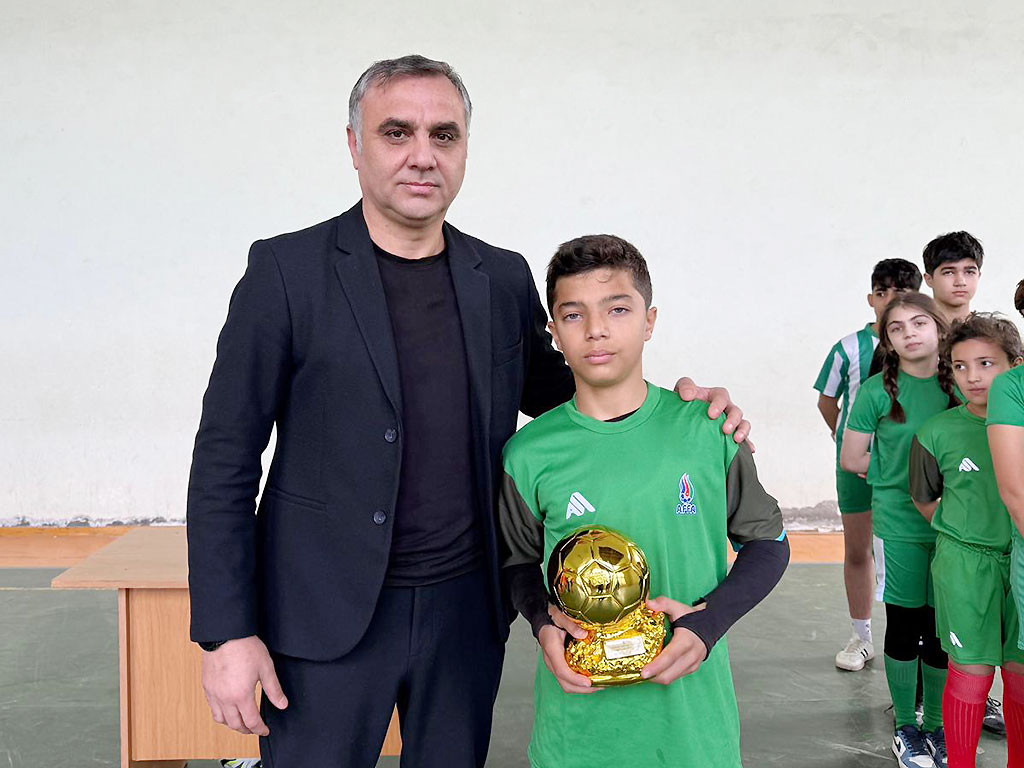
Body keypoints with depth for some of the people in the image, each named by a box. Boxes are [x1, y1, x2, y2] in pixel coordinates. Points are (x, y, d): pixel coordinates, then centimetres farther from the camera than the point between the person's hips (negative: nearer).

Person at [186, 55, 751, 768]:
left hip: (467, 607, 4)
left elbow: (546, 386, 18)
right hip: (330, 615, -3)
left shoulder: (505, 278, 4)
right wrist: (227, 632, -11)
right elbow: (226, 456, -6)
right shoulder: (286, 270, -7)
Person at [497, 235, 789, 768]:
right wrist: (544, 621, -11)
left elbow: (768, 543, 3)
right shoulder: (530, 454, -5)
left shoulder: (706, 430, -6)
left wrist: (708, 621, -11)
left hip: (691, 710, 0)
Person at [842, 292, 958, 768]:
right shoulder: (877, 391, -5)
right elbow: (852, 459, 0)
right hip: (900, 526, -2)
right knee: (904, 626, 6)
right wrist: (911, 471, 2)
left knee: (943, 628, 8)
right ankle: (905, 727, 22)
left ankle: (936, 725, 25)